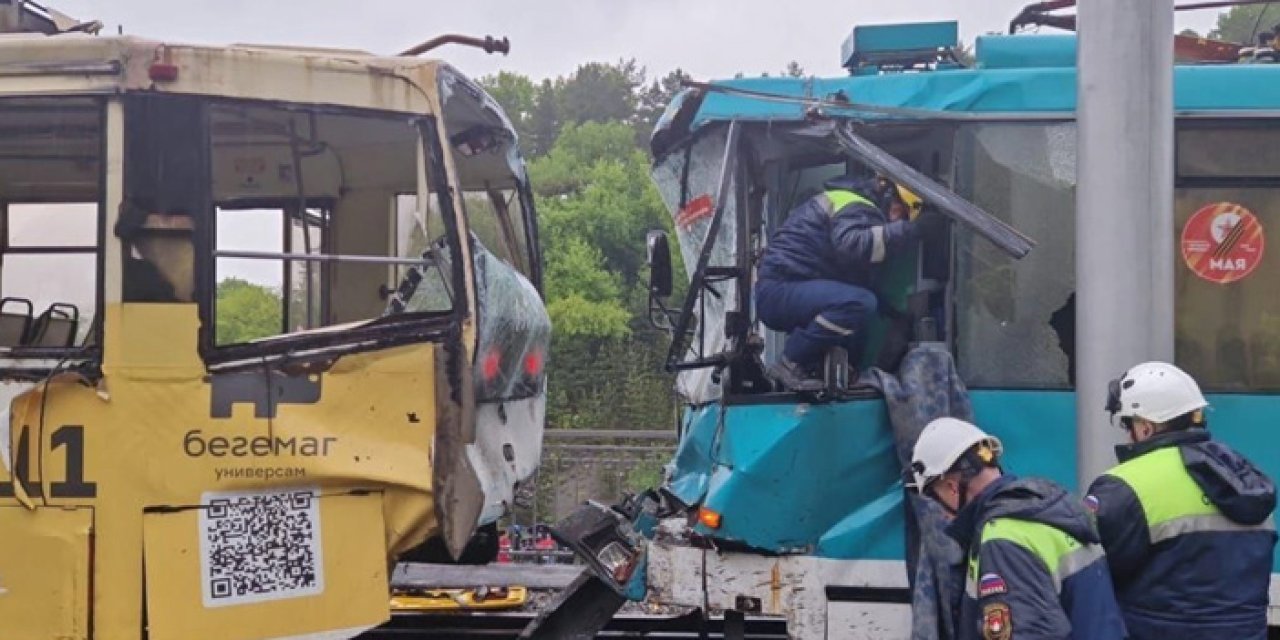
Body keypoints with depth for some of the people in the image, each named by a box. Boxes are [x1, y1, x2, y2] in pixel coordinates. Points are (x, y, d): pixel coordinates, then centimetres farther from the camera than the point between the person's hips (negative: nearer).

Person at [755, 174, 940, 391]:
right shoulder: (859, 209, -11)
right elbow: (852, 245, -35)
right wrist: (911, 229, -31)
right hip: (779, 293, -11)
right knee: (859, 302, -31)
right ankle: (790, 365, -19)